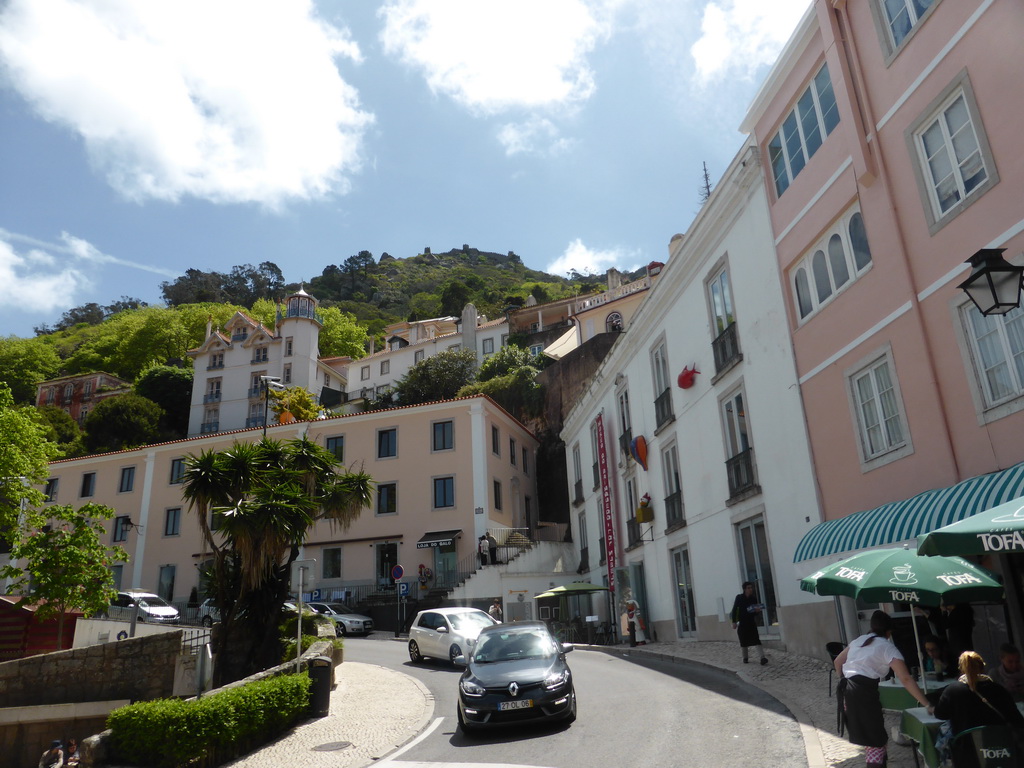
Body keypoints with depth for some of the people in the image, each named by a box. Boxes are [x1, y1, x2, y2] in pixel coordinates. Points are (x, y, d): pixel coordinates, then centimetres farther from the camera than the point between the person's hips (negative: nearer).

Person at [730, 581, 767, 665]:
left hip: (752, 622, 1)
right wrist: (734, 622, -11)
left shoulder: (754, 598, -3)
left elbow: (756, 609, 8)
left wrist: (758, 610, -16)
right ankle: (745, 658, 22)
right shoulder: (739, 597, -10)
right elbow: (734, 609, -7)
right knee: (744, 641, 7)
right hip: (742, 623, -1)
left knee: (756, 639, -14)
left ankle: (763, 657, -21)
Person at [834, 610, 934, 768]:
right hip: (863, 692, -7)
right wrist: (927, 705, -5)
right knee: (876, 741, 3)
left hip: (845, 691, 7)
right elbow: (906, 679, -6)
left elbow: (838, 661, 27)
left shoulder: (859, 640, 20)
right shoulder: (887, 647, 1)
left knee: (866, 736, 21)